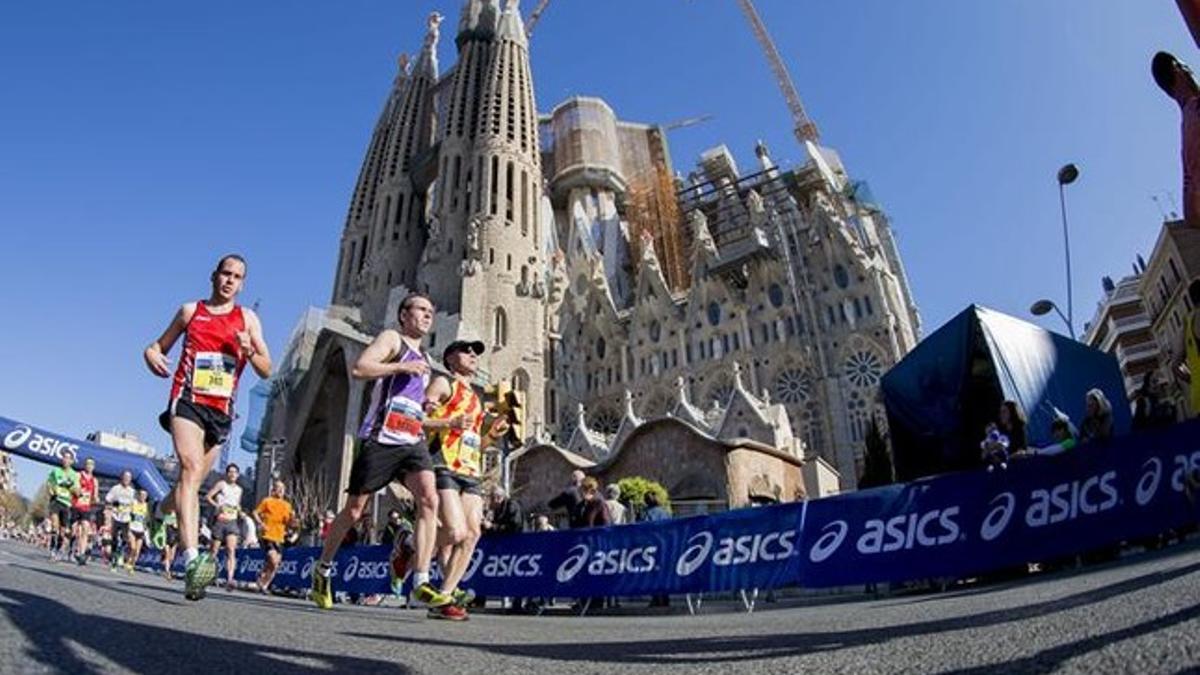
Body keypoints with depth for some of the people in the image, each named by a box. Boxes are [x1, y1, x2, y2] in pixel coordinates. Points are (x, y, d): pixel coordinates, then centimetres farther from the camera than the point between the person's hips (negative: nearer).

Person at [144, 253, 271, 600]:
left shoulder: (247, 318, 11)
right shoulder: (190, 310, 12)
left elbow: (266, 371, 7)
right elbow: (157, 346, 20)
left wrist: (249, 350, -13)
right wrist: (153, 357, -4)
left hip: (221, 410, 3)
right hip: (187, 401, -3)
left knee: (191, 480, 11)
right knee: (192, 468, -25)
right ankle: (192, 560, -38)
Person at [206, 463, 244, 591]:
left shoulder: (239, 489, 16)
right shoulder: (221, 484, 2)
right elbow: (207, 497, -7)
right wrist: (217, 505, -21)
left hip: (233, 522, 3)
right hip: (220, 521, -3)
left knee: (231, 550, -13)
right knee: (214, 550, 5)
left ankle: (229, 580, -24)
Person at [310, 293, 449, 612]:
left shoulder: (424, 358, 25)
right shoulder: (391, 338, 3)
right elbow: (359, 369, -15)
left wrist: (429, 406, 17)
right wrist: (402, 367, -18)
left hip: (412, 439, 6)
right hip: (380, 438, -6)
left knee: (429, 499, -16)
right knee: (354, 509, 5)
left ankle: (421, 582, -18)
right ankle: (323, 569, 28)